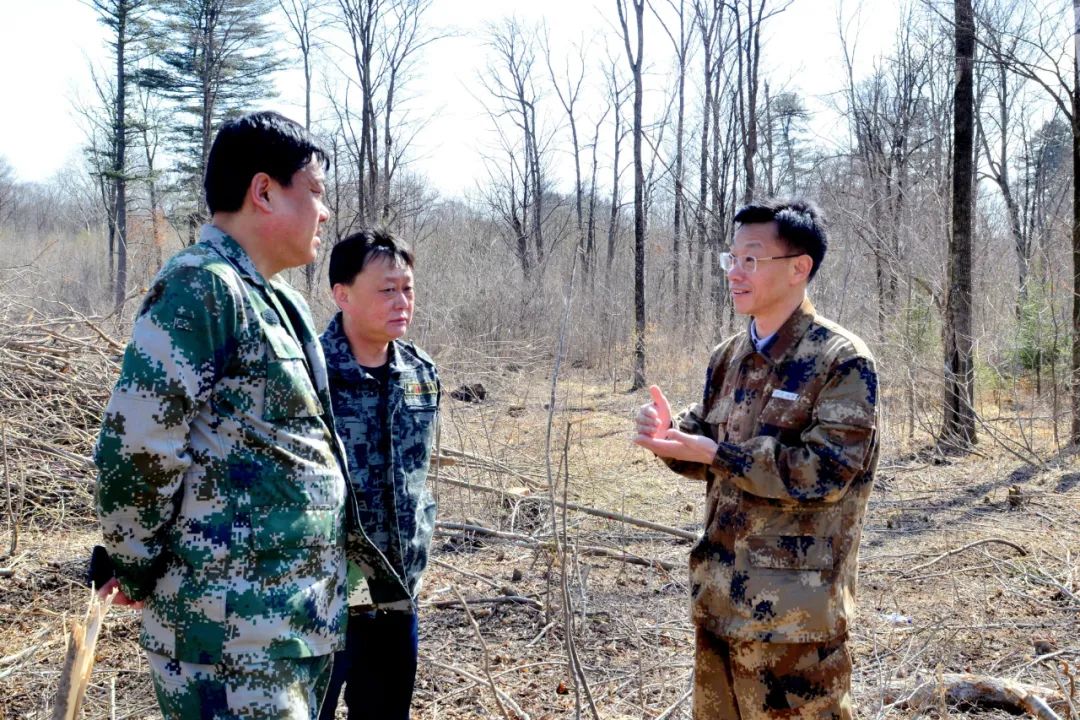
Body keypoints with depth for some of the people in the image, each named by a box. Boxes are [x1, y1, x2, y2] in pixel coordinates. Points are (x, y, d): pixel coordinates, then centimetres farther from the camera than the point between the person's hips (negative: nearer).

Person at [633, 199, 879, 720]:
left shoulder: (842, 361, -12)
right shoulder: (729, 358, 10)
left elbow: (825, 471, -21)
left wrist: (714, 452, -22)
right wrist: (670, 434, -7)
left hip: (793, 607, -7)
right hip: (720, 595, 8)